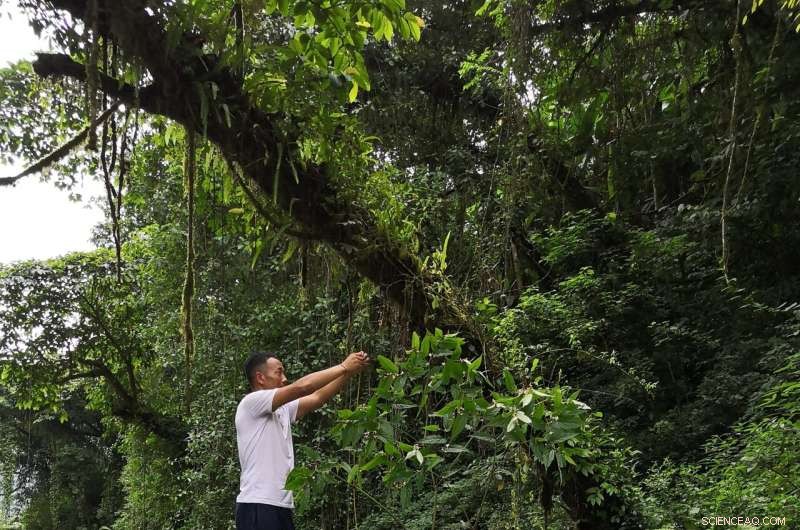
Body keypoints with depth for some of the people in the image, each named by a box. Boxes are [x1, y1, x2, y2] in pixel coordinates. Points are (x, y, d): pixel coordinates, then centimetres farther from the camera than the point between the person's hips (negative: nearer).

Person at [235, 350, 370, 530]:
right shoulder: (250, 403, -10)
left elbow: (317, 397, 10)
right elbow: (302, 387, -18)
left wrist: (351, 371, 0)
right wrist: (344, 366, -10)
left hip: (281, 506, 9)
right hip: (258, 507, -9)